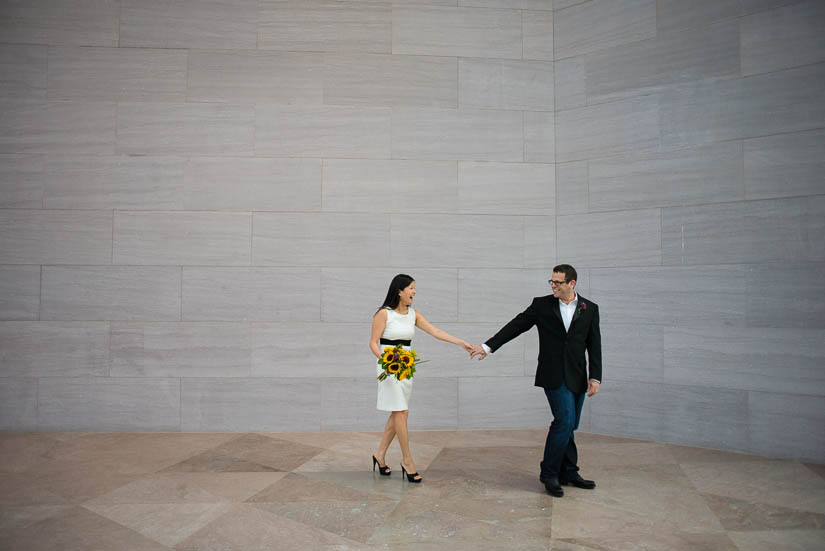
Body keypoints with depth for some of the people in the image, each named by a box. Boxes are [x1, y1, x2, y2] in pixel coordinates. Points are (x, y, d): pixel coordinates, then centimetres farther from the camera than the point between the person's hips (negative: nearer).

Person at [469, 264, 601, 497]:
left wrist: (595, 377, -2)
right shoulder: (542, 305, 1)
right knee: (565, 421, -12)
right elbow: (515, 326, 2)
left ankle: (568, 473, 23)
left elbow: (594, 345, 5)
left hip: (577, 377, 2)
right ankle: (549, 473, 1)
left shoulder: (589, 309, 5)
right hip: (553, 375, -2)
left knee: (567, 425, 9)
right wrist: (488, 346, -3)